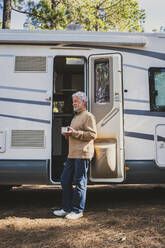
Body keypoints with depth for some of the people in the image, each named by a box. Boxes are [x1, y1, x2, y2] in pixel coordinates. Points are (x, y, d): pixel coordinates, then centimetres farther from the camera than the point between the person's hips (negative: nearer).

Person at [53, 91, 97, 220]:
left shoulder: (88, 116, -5)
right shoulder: (76, 117, 25)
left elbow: (92, 134, -15)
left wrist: (74, 133, -18)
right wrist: (67, 134, 11)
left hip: (82, 154, -10)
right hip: (72, 154, 10)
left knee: (79, 183, -2)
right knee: (65, 180, 10)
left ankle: (78, 210, 9)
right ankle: (67, 208, 21)